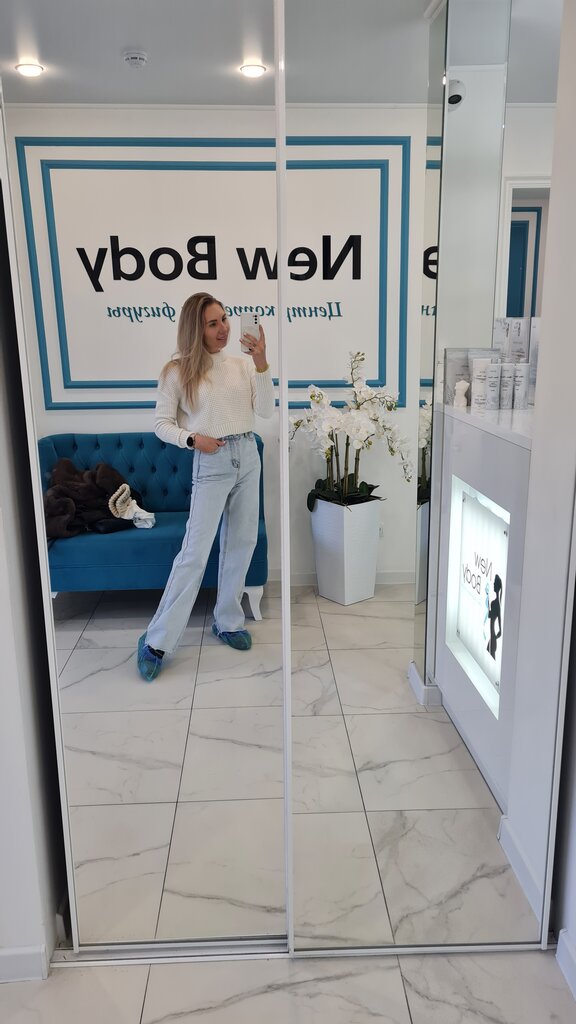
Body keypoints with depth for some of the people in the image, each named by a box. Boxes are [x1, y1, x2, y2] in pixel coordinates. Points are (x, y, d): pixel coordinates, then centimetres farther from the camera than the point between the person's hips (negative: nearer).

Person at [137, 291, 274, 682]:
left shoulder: (242, 365, 4)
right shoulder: (178, 371, -5)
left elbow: (265, 410, -3)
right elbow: (162, 423, 0)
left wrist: (261, 364, -14)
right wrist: (192, 438, -17)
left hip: (248, 457, 5)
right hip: (211, 464, -4)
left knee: (241, 544, 11)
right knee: (195, 553, -6)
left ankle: (228, 621, 27)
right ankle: (157, 640, 3)